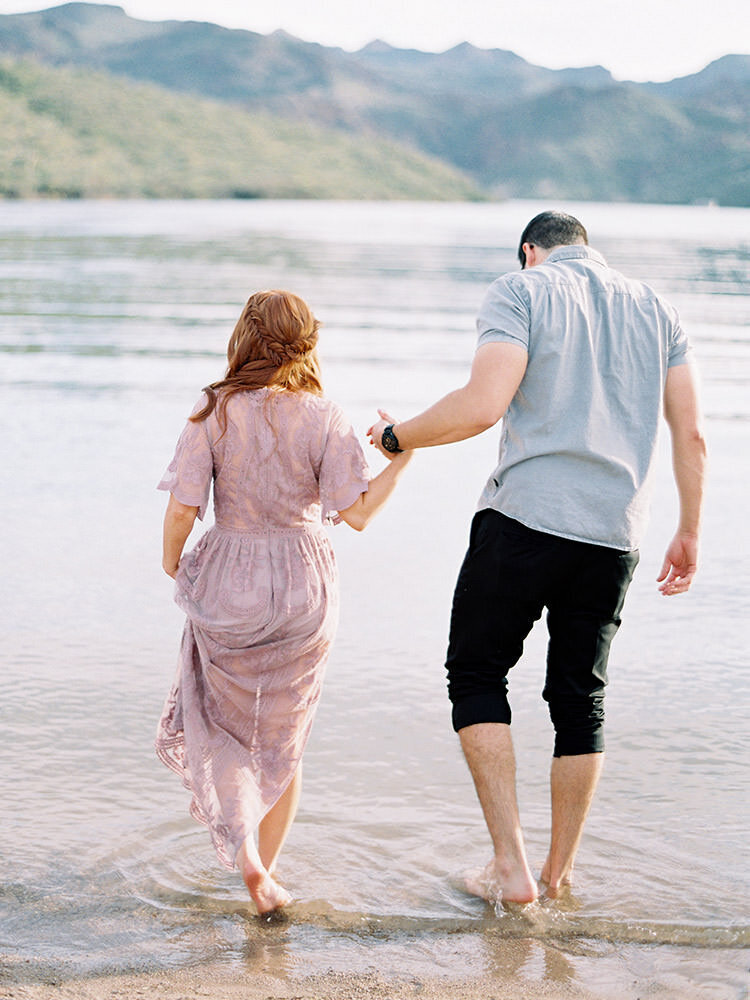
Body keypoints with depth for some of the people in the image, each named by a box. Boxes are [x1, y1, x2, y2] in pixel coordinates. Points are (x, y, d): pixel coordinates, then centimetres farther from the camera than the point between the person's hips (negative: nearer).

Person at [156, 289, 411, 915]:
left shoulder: (215, 412, -9)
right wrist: (400, 460, 1)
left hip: (227, 585, -1)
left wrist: (172, 564, 7)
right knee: (283, 737, 16)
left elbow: (182, 509, -11)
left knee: (220, 722, 17)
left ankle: (242, 848, -4)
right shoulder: (324, 419, -8)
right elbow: (357, 513, -11)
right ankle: (267, 869, 24)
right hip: (303, 590, 1)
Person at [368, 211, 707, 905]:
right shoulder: (654, 309, 15)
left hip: (526, 517, -5)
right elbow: (691, 435, 11)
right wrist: (688, 534, 20)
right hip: (614, 535, 5)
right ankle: (560, 874, 21)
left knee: (476, 674, 8)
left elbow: (484, 405, -14)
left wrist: (398, 437, 1)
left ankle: (510, 866, 1)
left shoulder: (521, 291, 0)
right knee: (580, 698, 15)